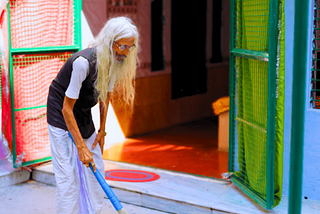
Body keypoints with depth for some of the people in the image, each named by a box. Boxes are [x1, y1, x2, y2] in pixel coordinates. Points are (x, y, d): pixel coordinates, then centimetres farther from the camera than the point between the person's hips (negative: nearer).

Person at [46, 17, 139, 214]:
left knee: (96, 168, 8)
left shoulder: (114, 61, -9)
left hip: (84, 116, 7)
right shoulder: (84, 62, -31)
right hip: (62, 118, -7)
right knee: (68, 173, -8)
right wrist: (81, 146, -24)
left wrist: (102, 130, 7)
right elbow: (67, 108, -26)